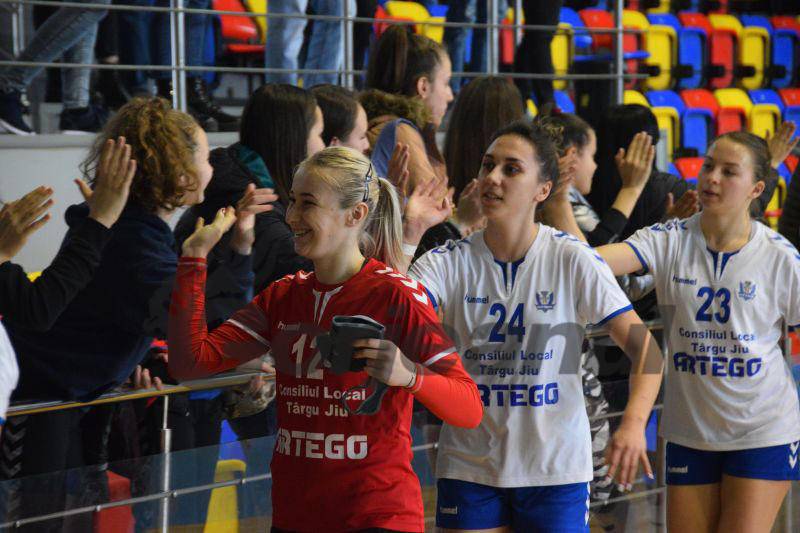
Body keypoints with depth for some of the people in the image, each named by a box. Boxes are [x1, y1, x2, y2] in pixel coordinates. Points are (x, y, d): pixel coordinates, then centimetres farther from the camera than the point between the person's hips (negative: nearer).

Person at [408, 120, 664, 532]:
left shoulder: (572, 260, -8)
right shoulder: (448, 263, -4)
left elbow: (643, 347, -9)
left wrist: (633, 423, -27)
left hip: (556, 468, -1)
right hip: (469, 465, 1)